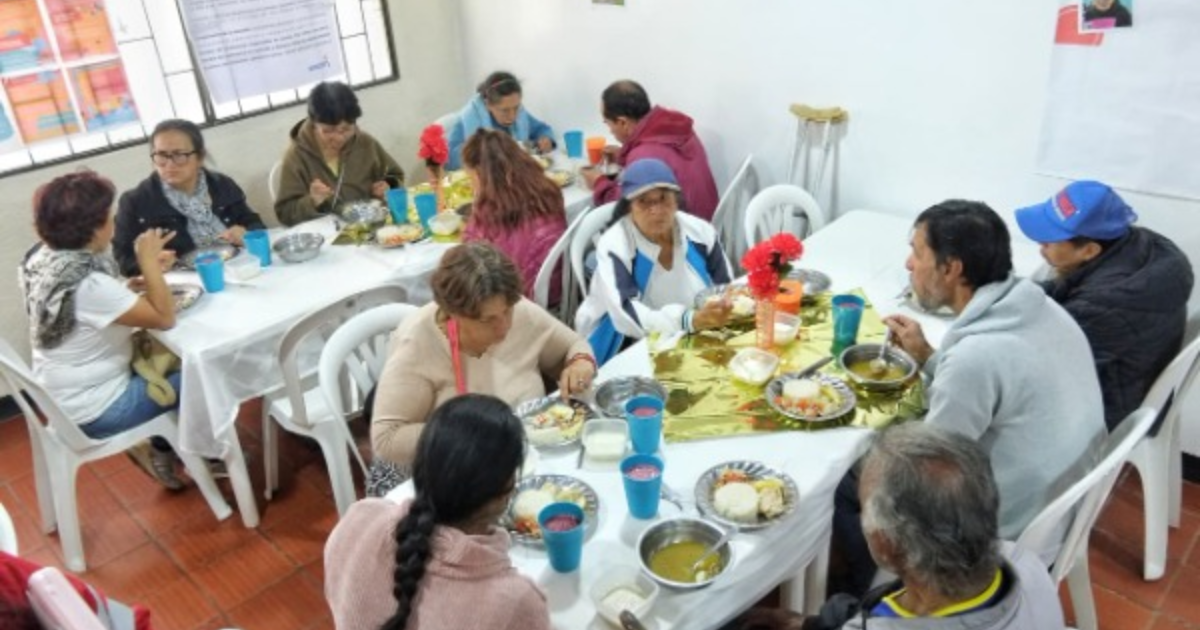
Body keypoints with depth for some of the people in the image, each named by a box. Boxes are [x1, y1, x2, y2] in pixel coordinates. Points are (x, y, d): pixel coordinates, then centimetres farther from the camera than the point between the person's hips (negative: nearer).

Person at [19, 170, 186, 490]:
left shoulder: (44, 258, -5)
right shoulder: (87, 284, -32)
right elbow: (165, 318, -24)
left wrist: (127, 289, -2)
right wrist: (149, 261, -20)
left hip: (66, 395, 8)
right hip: (93, 410, -8)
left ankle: (166, 445, 26)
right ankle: (163, 452, 24)